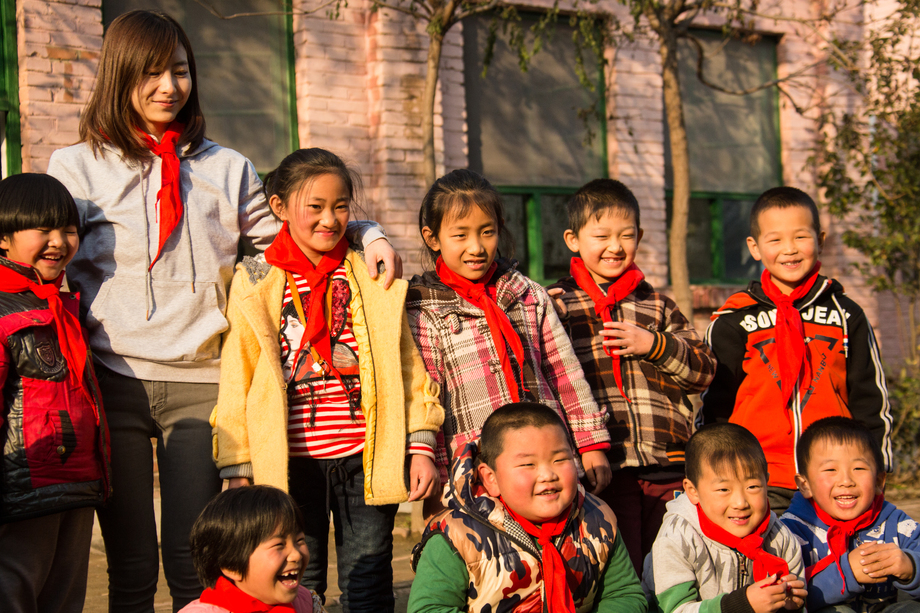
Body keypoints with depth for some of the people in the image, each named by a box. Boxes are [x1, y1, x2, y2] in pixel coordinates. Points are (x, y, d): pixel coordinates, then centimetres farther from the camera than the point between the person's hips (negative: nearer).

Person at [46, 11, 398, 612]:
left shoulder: (227, 170, 15)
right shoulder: (76, 167, 8)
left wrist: (367, 235, 1)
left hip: (201, 382, 1)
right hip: (114, 381, -1)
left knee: (194, 563, 2)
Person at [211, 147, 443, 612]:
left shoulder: (376, 278, 7)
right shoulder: (254, 284, 3)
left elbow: (408, 365, 8)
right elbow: (237, 383, 3)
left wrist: (421, 446, 2)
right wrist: (238, 470, -1)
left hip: (366, 457, 1)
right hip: (290, 462, -1)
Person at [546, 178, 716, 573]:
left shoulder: (657, 305, 16)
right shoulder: (557, 303, 6)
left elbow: (704, 370, 8)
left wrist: (653, 345, -7)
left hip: (666, 469, 4)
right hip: (601, 469, -3)